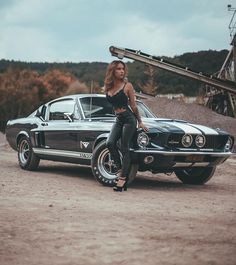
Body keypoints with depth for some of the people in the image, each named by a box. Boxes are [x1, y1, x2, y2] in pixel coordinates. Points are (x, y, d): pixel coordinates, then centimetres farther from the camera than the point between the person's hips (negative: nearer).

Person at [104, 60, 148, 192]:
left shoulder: (127, 86, -5)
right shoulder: (108, 87, 7)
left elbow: (134, 106, 0)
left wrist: (140, 122, 7)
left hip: (129, 119, -5)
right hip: (118, 120, 5)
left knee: (125, 148, -7)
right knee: (110, 143, -16)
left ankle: (123, 178, -6)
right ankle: (121, 169, -2)